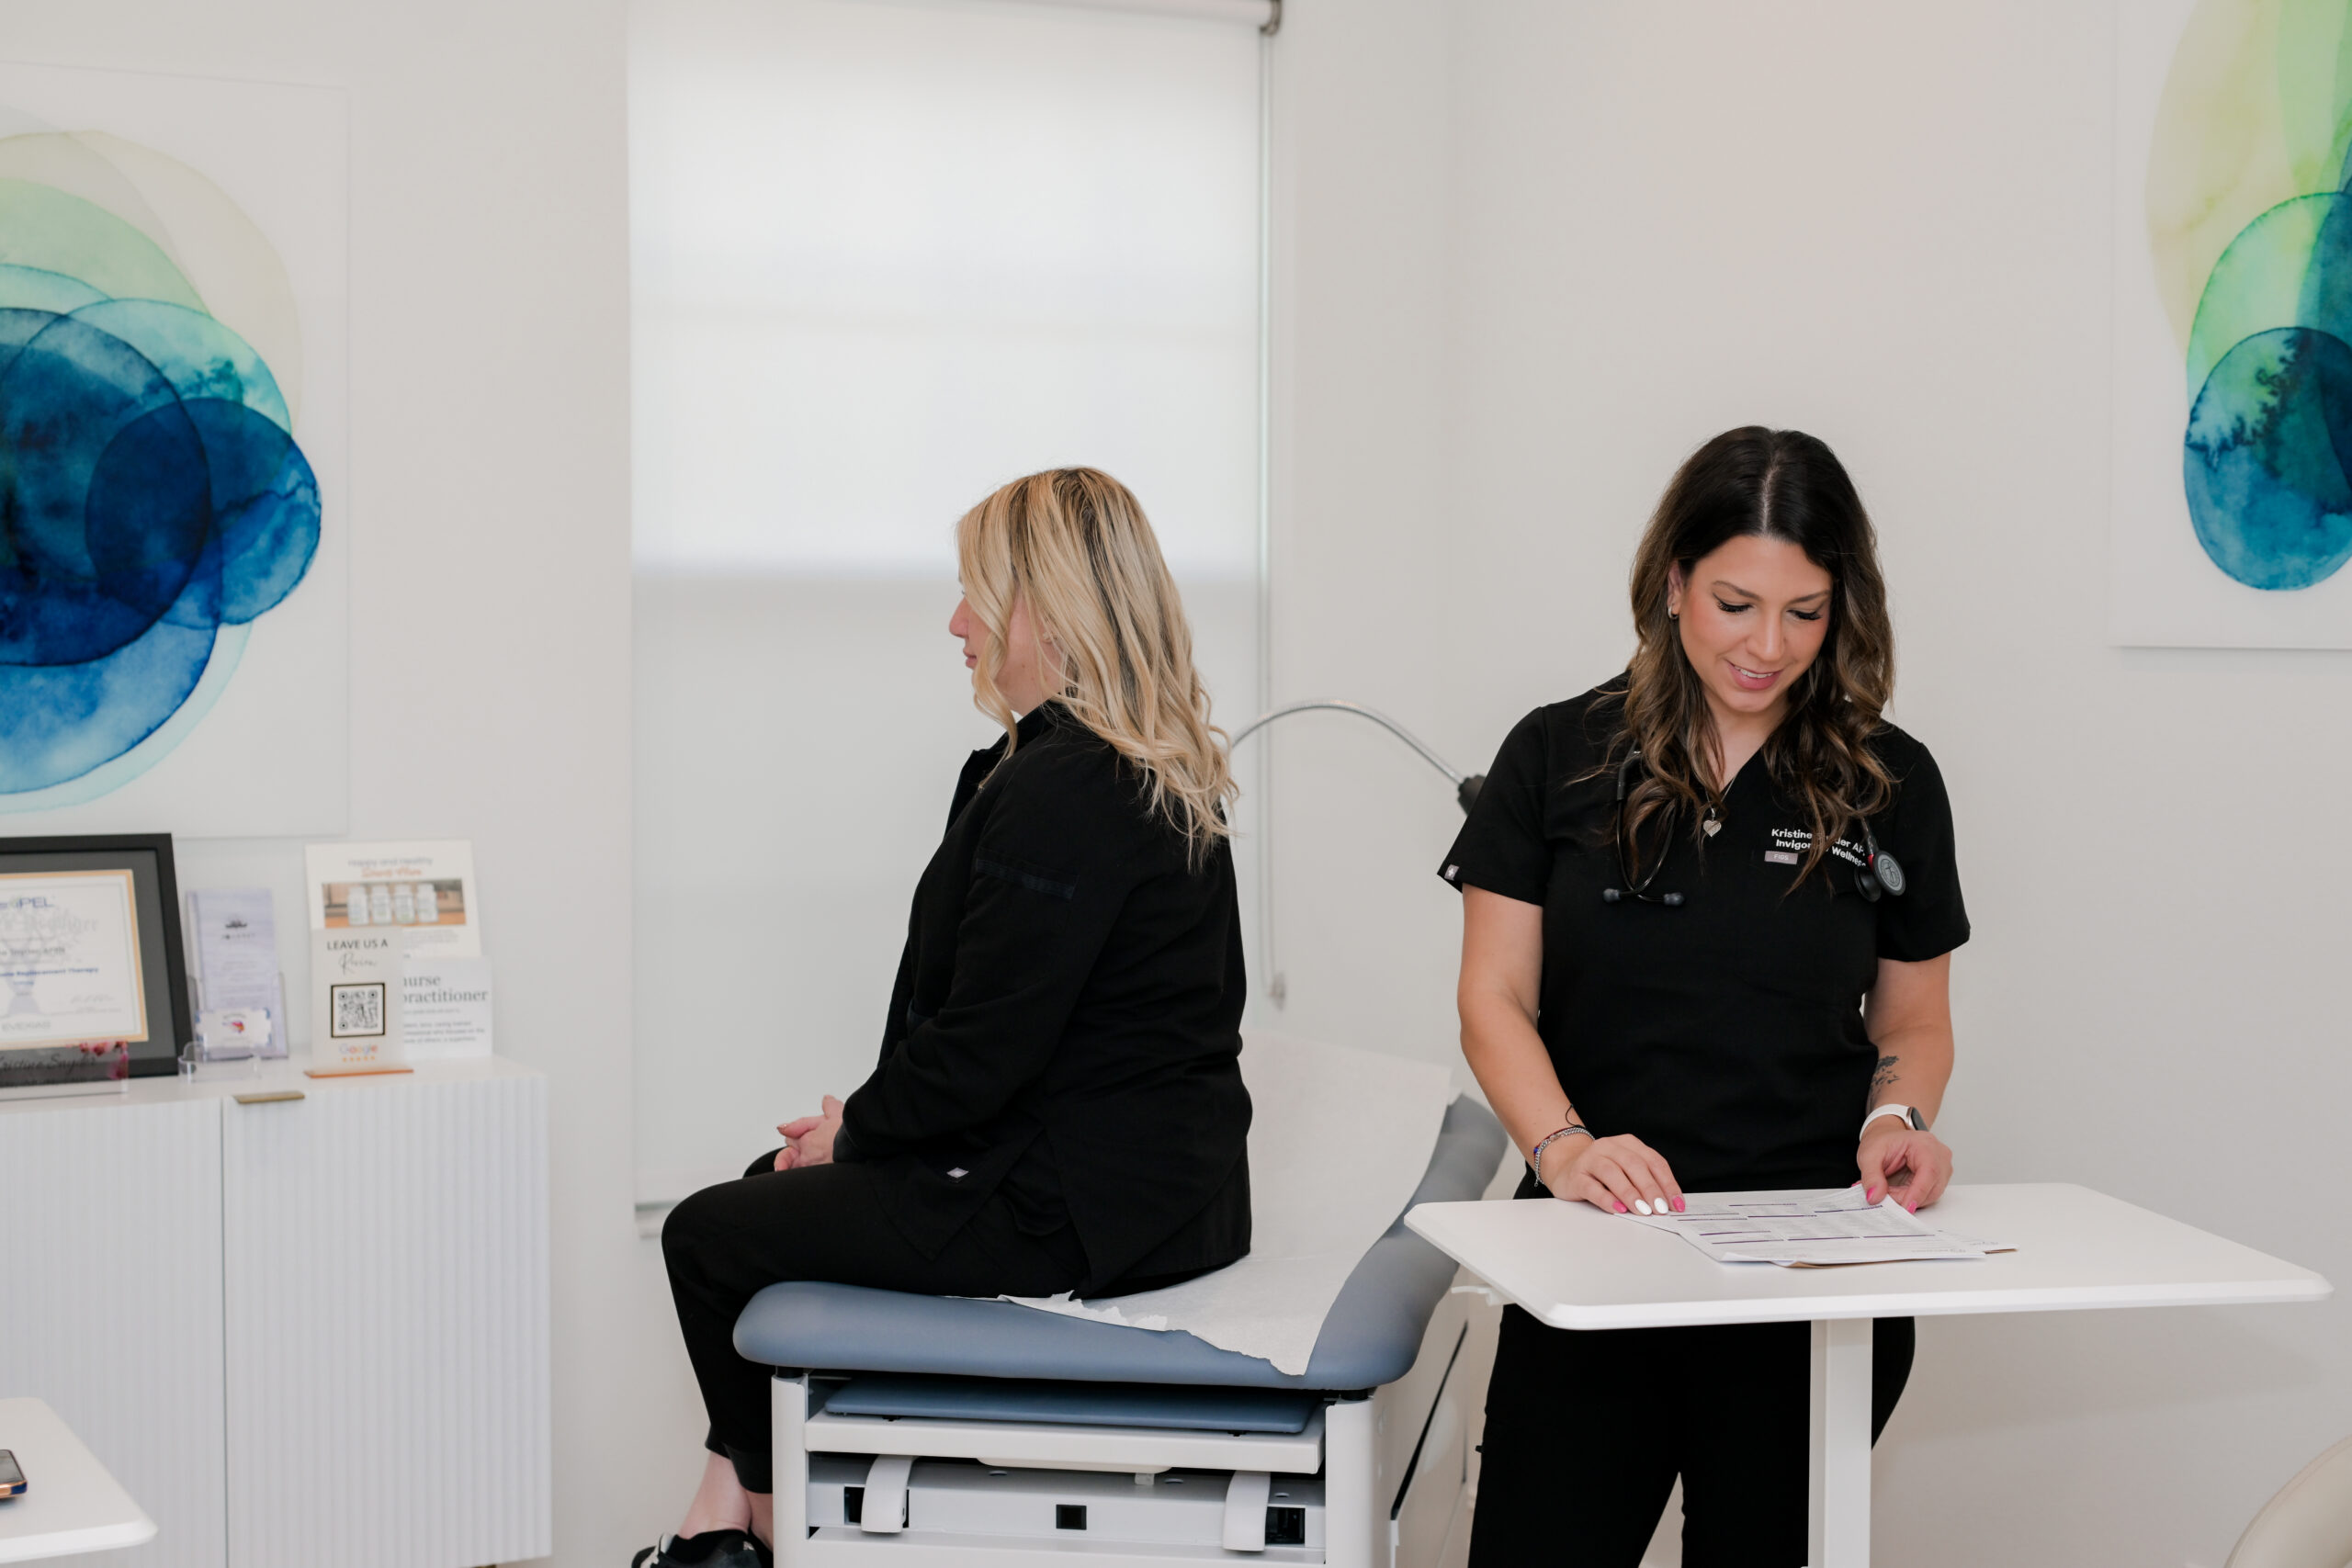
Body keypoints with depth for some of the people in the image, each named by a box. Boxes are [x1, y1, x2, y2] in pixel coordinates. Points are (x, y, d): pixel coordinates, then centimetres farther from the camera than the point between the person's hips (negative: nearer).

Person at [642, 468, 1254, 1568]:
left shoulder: (1057, 790, -23)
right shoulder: (1161, 777, 9)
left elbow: (980, 1051, -23)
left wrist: (857, 1126, -4)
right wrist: (865, 1116, 9)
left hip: (1069, 1207, -10)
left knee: (707, 1233, 5)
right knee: (781, 1186, 24)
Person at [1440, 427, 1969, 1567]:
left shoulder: (1890, 785, 4)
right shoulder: (1559, 759, 1)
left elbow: (1912, 1020, 13)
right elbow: (1495, 1001, -1)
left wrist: (1898, 1117, -8)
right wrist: (1563, 1149, -18)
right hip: (1593, 1258, -1)